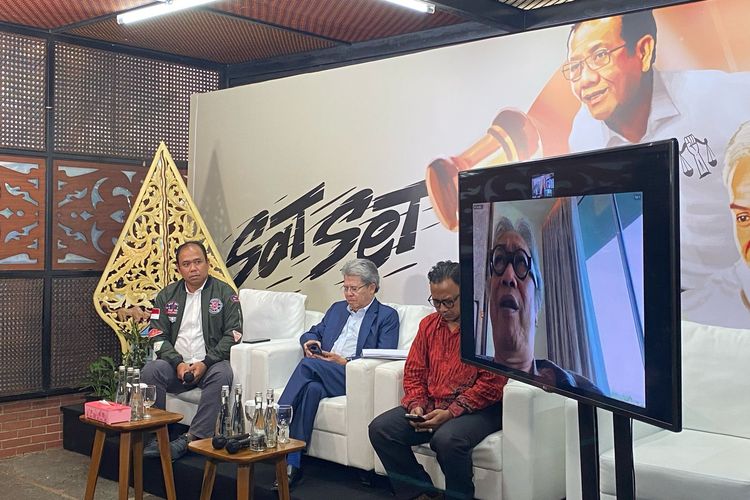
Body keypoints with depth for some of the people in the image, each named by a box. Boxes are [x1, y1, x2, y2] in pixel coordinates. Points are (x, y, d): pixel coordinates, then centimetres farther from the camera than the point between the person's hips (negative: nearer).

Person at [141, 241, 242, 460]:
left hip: (211, 363, -2)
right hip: (177, 365, 3)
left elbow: (232, 334, -3)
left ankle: (192, 438, -31)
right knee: (150, 370, -27)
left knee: (222, 374, -35)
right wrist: (178, 363, -12)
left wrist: (205, 363, -15)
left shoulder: (225, 293, 4)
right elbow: (158, 336, 6)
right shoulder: (167, 296, 12)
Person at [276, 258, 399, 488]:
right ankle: (292, 464, -35)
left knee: (308, 364, -31)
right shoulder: (337, 308, 30)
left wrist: (345, 362, -13)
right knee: (311, 388, -32)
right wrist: (309, 341, 4)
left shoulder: (387, 316, 9)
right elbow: (313, 332, 31)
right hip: (322, 373, 5)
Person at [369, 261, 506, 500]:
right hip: (431, 406, 7)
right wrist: (416, 405, -2)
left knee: (447, 439, -36)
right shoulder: (429, 324, 14)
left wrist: (451, 412, -18)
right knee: (380, 428, -11)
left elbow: (492, 382, -15)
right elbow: (413, 372, 17)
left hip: (477, 409, -6)